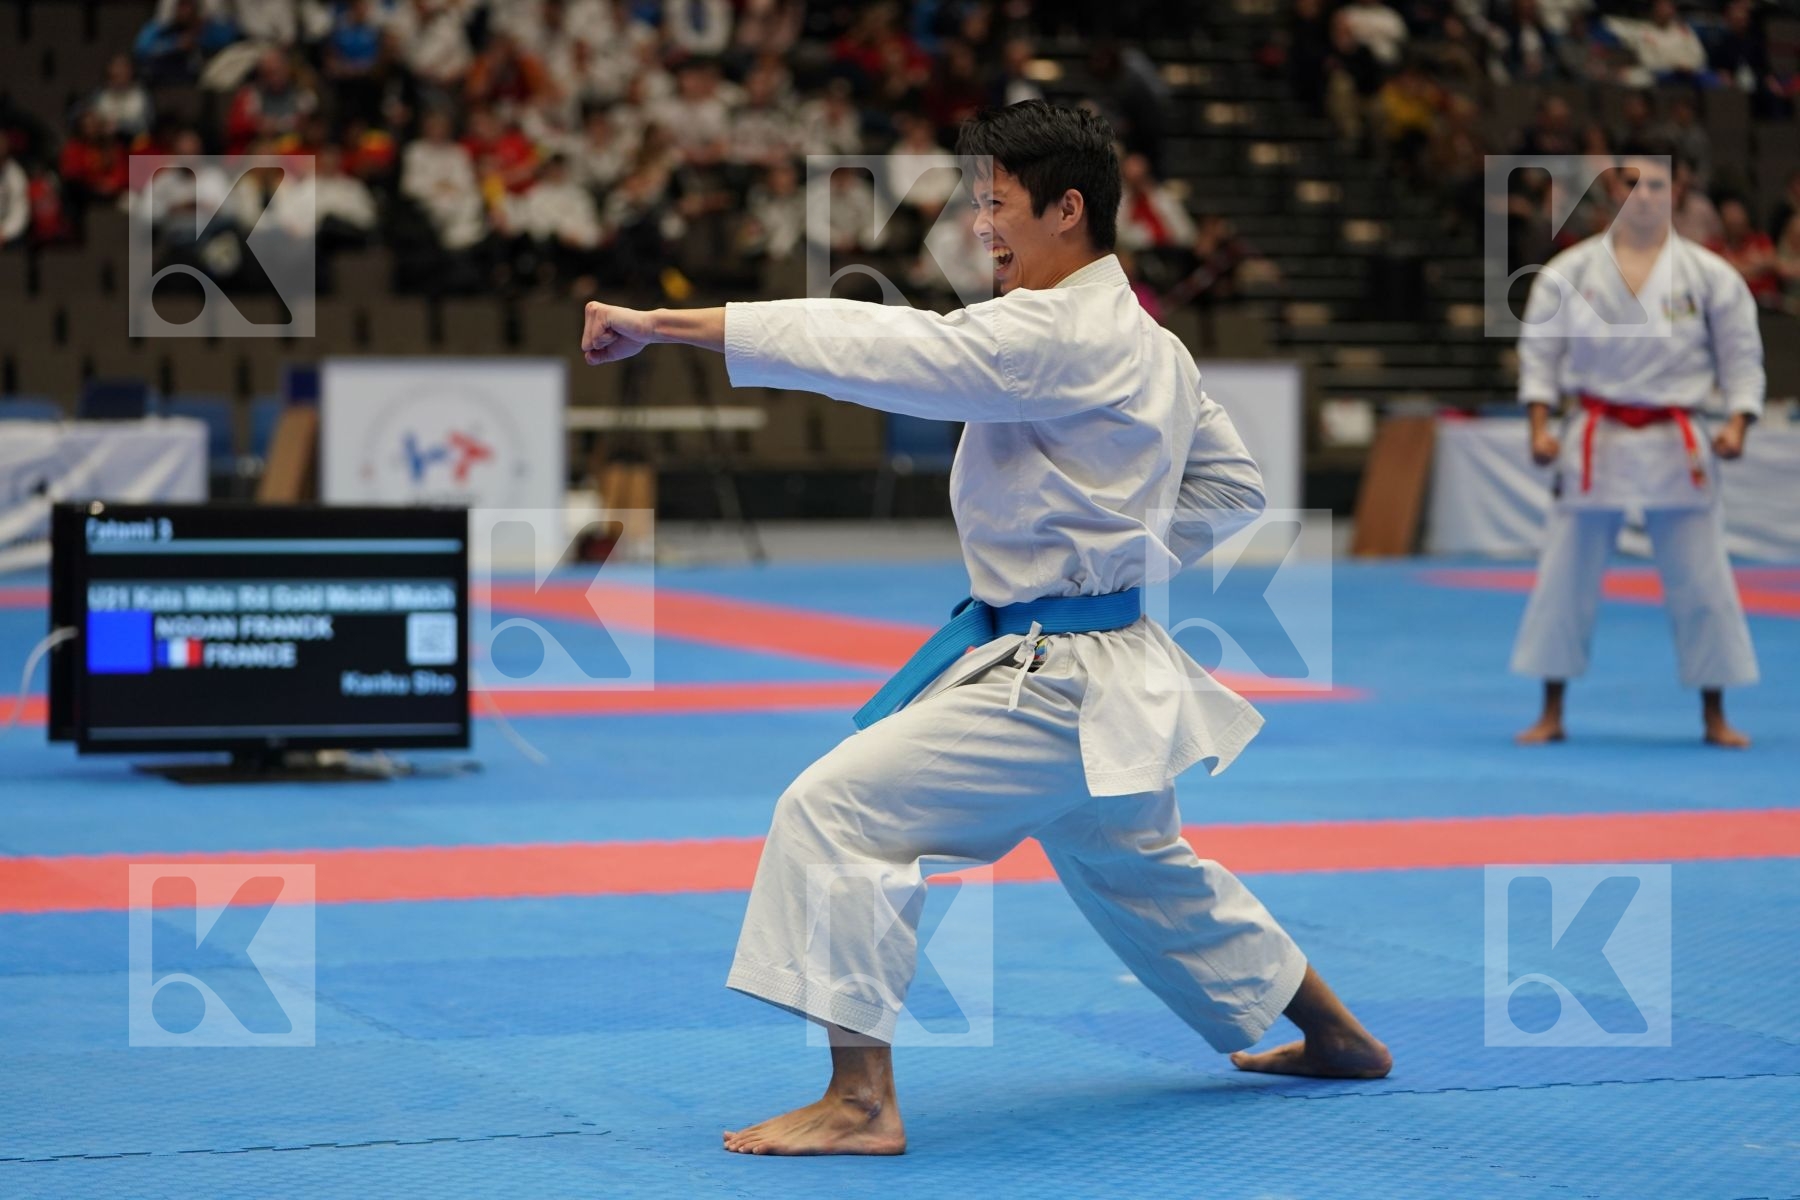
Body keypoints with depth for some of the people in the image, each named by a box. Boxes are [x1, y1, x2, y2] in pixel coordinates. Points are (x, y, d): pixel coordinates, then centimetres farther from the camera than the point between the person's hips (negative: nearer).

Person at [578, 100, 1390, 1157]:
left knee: (839, 809, -16)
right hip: (1112, 674, 10)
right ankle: (1337, 1036, 46)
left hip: (1053, 685, -10)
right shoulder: (1148, 345, 10)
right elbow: (1232, 485, 21)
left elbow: (872, 346, -28)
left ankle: (861, 1102, -17)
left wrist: (667, 324, -28)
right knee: (1144, 875, 29)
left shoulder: (1053, 338, -20)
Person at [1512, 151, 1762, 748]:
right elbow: (1540, 350, 4)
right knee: (1565, 577, 2)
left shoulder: (1709, 275, -1)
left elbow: (1741, 353, 4)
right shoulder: (1569, 271, 0)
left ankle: (1715, 717, 14)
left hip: (1676, 447, 0)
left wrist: (1736, 424, -9)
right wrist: (1540, 425, -5)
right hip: (1597, 443, 0)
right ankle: (1552, 714, 14)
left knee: (1701, 581, 1)